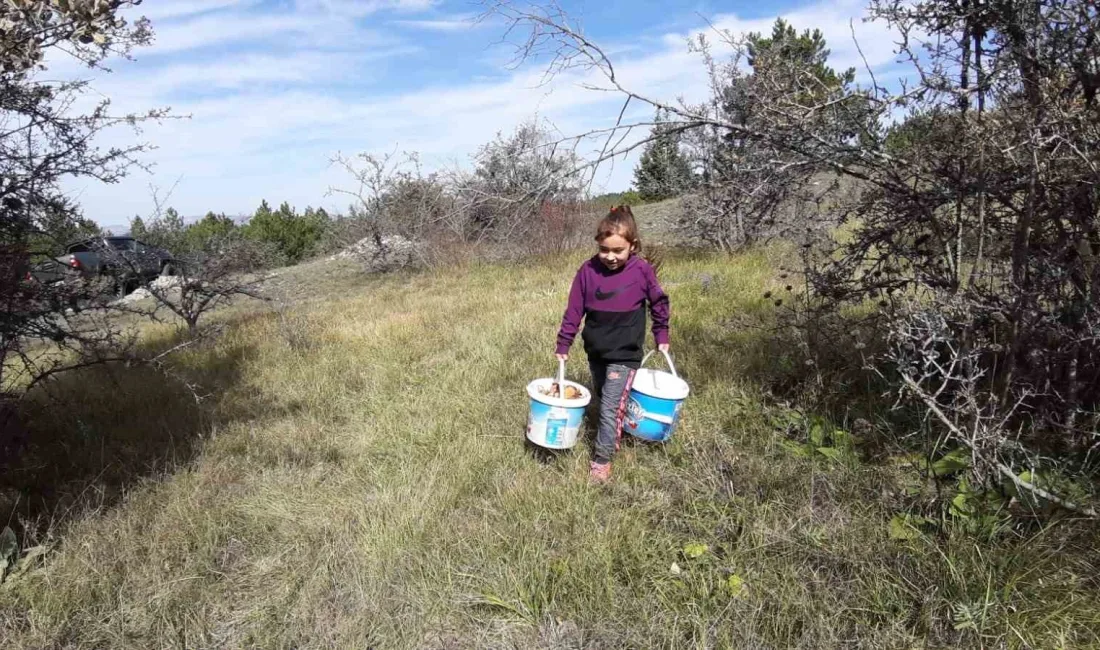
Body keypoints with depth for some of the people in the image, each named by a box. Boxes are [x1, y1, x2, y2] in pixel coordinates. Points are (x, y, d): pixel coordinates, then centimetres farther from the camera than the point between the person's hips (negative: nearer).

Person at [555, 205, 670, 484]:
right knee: (602, 399, 20)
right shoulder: (588, 269, -9)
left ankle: (602, 459, 10)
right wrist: (563, 344, -1)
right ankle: (613, 437, 43)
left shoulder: (642, 270, -14)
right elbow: (574, 309, -3)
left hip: (625, 353, -4)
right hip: (595, 350, 4)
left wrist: (662, 335, 8)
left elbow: (658, 301, 3)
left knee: (611, 406, -4)